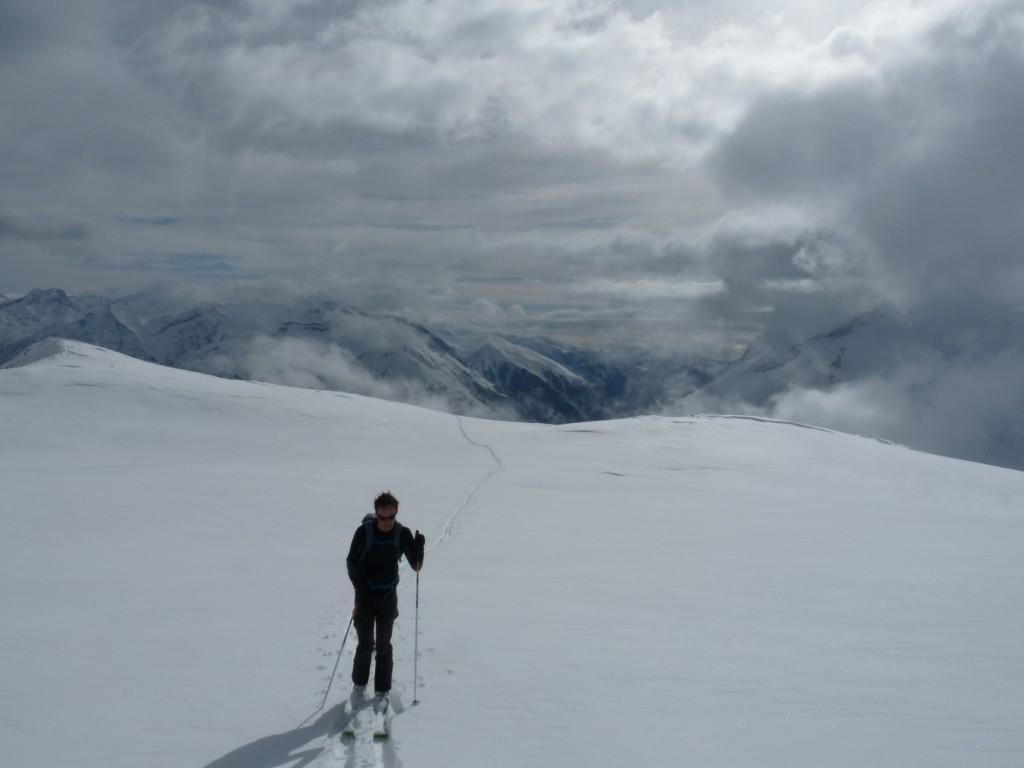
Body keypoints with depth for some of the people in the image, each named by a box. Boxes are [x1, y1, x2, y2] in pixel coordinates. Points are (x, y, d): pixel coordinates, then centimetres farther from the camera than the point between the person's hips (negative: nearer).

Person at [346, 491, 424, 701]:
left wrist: (419, 547, -26)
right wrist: (360, 588, -14)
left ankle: (382, 692, 16)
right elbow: (351, 562, -3)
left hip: (388, 596, 1)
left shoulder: (403, 533, -8)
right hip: (365, 596, -1)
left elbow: (416, 565, -6)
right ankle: (359, 685, 23)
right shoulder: (364, 531, -13)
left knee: (383, 646, 7)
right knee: (365, 644, 3)